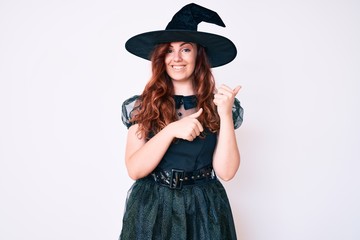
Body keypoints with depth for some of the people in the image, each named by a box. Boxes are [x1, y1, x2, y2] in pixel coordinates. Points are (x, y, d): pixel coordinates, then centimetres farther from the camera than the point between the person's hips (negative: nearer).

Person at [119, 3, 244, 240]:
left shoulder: (216, 105, -2)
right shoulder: (141, 106, -2)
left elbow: (226, 172, -10)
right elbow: (134, 170, -11)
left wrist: (226, 115, -18)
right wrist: (171, 130, -22)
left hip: (203, 211, 0)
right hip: (151, 209, 0)